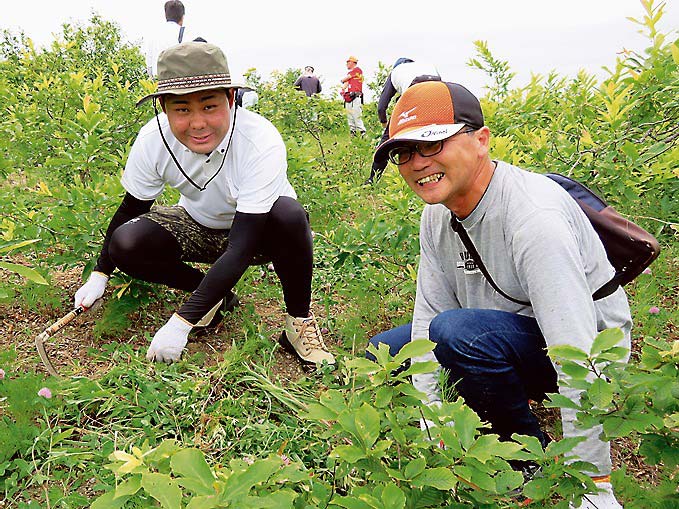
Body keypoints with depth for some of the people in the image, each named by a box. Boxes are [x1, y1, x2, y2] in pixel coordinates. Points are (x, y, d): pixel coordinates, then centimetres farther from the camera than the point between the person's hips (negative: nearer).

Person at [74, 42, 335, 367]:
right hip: (199, 227, 4)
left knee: (289, 215, -38)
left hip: (258, 231, -3)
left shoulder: (261, 142, -34)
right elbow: (131, 209, -1)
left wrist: (181, 323, -38)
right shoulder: (153, 139, -21)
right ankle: (215, 295, 2)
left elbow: (240, 248, -36)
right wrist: (99, 275, 3)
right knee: (124, 244, -22)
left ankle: (299, 321, -14)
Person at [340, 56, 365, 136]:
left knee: (357, 116, -15)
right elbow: (346, 83, 11)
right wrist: (342, 89, -8)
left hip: (355, 97, -9)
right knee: (350, 117, 7)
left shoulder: (357, 70, -1)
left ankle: (363, 132, -14)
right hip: (348, 97, 9)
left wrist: (342, 80, 19)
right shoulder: (349, 73, 23)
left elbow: (346, 78, -3)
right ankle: (352, 132, 11)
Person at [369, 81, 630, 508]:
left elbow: (579, 361, -34)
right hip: (505, 336, 8)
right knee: (383, 351, 5)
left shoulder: (534, 218, -32)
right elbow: (429, 315, -5)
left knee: (459, 330, -35)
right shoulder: (438, 216, -6)